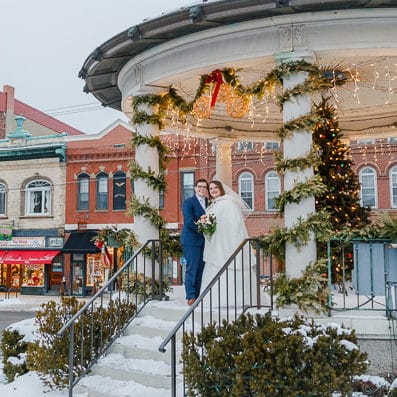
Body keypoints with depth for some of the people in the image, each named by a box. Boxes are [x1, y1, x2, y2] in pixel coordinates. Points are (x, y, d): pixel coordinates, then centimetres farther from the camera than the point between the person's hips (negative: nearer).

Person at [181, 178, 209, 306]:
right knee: (192, 269, -5)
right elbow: (189, 222, -15)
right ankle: (191, 297, 0)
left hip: (204, 241, 7)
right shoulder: (188, 202, -5)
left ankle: (198, 296, 14)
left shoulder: (208, 203, 16)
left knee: (200, 270, 8)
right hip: (191, 240, -7)